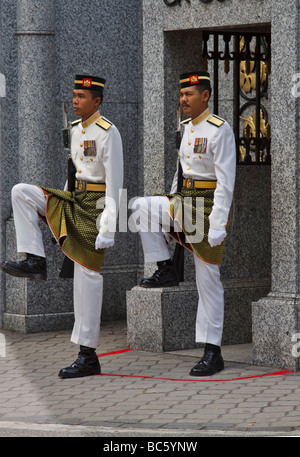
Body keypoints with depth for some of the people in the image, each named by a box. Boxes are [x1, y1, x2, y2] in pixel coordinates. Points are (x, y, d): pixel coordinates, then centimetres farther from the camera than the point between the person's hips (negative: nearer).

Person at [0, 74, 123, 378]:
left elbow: (114, 184, -18)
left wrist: (107, 229, -21)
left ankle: (88, 356, -1)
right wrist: (60, 211, 22)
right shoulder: (75, 130, 11)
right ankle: (34, 261, -8)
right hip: (73, 203, 8)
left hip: (95, 207, -8)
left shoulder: (108, 133, -14)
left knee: (87, 276, -7)